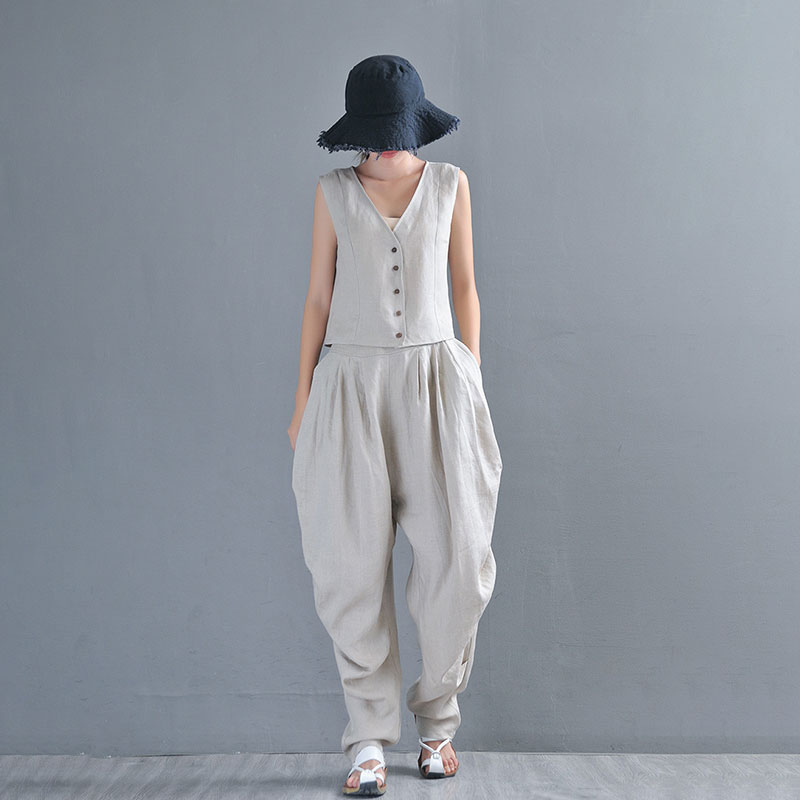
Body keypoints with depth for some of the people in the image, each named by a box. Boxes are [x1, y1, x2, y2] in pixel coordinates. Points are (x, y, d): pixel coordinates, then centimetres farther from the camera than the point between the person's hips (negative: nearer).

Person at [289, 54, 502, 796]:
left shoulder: (450, 184, 8)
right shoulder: (334, 191, 6)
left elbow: (464, 287, 12)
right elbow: (319, 296, 8)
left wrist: (473, 381, 8)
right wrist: (303, 400, 5)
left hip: (435, 379, 1)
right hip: (354, 383, 0)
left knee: (457, 559, -4)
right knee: (354, 563, -4)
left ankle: (437, 719, 18)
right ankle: (368, 736, 10)